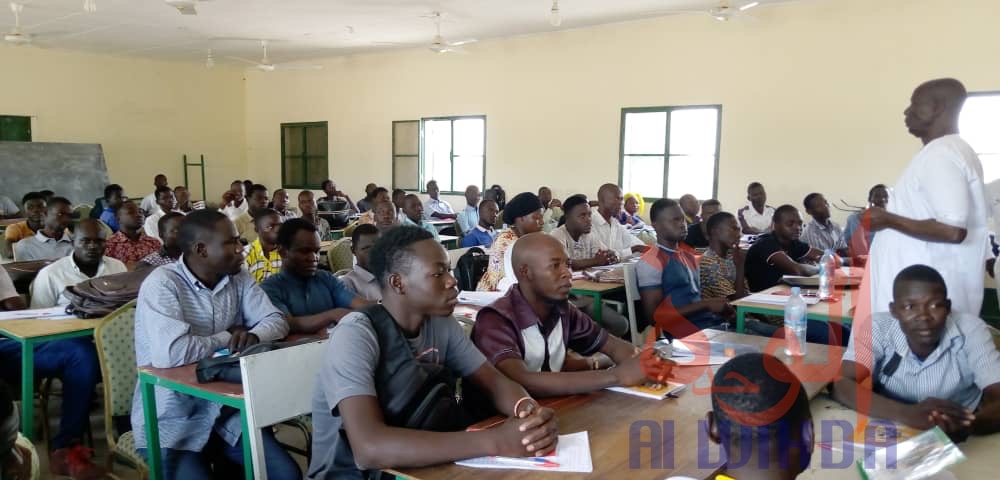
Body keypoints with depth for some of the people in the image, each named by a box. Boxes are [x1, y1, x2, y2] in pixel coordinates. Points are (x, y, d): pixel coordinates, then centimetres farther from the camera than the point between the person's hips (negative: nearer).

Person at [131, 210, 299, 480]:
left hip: (227, 409, 5)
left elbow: (276, 321, 3)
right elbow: (170, 354, -30)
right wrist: (228, 338, -16)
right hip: (173, 422, -5)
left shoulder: (239, 278, 2)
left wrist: (254, 335, -19)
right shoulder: (162, 284, -17)